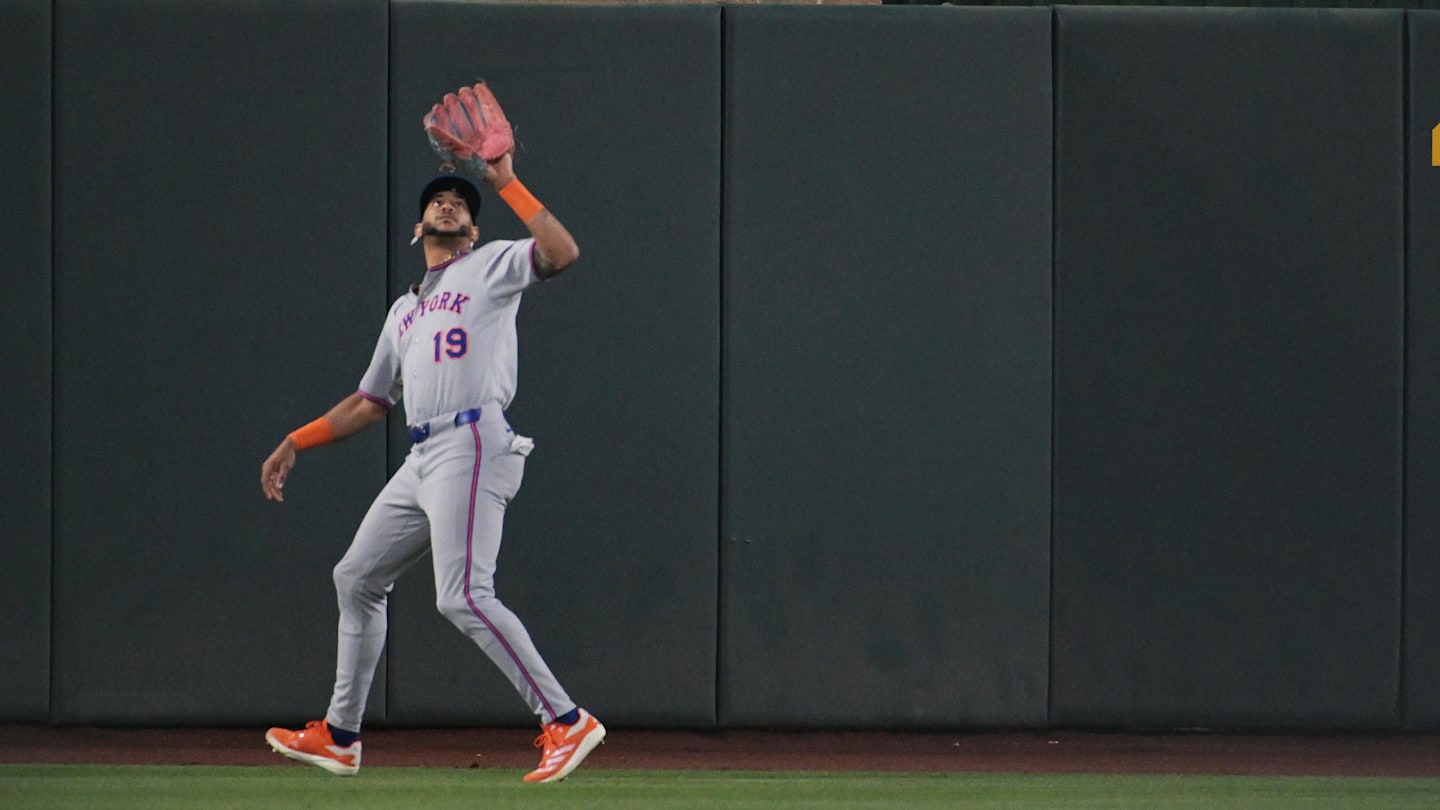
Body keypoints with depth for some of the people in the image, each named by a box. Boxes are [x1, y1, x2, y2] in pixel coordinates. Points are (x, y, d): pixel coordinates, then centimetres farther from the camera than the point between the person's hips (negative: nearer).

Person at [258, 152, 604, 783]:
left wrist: (506, 184, -10)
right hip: (422, 459, 9)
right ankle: (339, 737, 25)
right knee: (356, 577, 15)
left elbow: (562, 252, -14)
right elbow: (369, 403, 32)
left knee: (463, 598, -21)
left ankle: (566, 722, -21)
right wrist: (295, 443, 26)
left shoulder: (492, 267, 7)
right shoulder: (404, 311, 28)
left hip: (472, 444, -9)